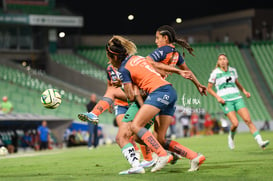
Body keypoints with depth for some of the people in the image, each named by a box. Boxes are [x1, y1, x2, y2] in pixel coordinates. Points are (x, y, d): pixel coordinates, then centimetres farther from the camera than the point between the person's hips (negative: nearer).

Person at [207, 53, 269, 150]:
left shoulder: (232, 70, 10)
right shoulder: (215, 73, -2)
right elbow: (209, 88, 4)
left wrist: (244, 91, 11)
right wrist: (217, 97, -10)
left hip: (237, 98, 4)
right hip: (225, 101, -3)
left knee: (248, 120, -11)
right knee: (235, 123, -18)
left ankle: (260, 142, -15)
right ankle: (231, 137, 15)